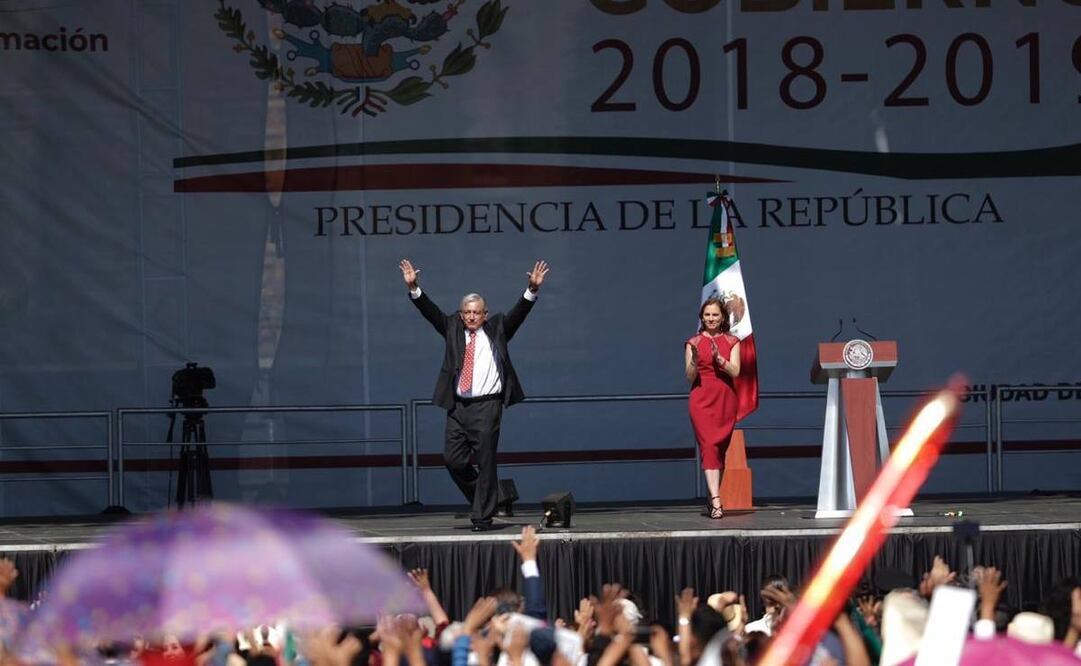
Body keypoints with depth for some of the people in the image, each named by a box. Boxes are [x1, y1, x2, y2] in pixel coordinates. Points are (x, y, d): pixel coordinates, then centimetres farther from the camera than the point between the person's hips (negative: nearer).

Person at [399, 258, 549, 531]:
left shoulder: (497, 329, 8)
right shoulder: (453, 329, 13)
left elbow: (519, 312, -2)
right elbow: (431, 311, 6)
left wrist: (533, 289, -17)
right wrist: (413, 288, -6)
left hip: (487, 406, -3)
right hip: (458, 406, 3)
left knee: (485, 462, -4)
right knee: (453, 459, 1)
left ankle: (483, 517, 2)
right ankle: (481, 497, 24)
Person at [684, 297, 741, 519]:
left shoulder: (731, 342, 9)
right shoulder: (694, 343, 5)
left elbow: (735, 371, -2)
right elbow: (689, 377, 1)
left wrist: (719, 358, -17)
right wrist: (694, 360, -18)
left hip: (725, 398, 2)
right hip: (702, 398, -2)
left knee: (721, 449, 6)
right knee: (709, 446, -15)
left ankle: (713, 499, 16)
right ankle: (716, 501, -24)